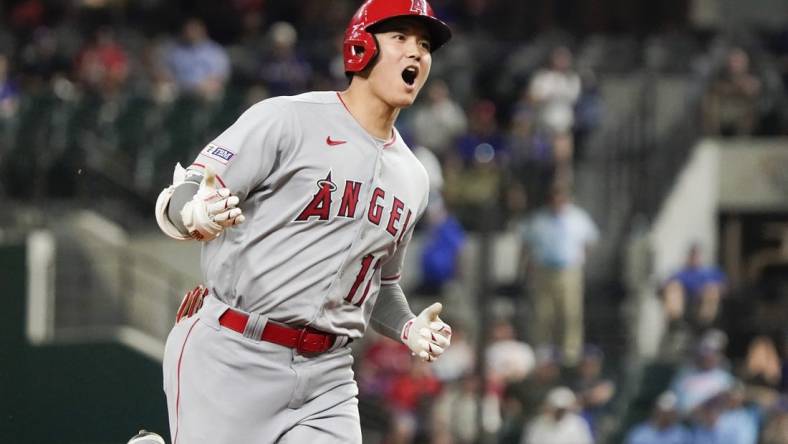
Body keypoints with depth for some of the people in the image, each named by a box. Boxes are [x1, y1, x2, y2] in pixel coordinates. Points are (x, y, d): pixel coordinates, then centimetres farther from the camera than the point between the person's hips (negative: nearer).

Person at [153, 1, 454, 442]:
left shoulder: (412, 177, 15)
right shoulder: (287, 120, -6)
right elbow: (177, 199, -11)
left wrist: (409, 329, 7)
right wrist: (195, 214, -34)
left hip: (326, 377, 6)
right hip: (232, 360, -6)